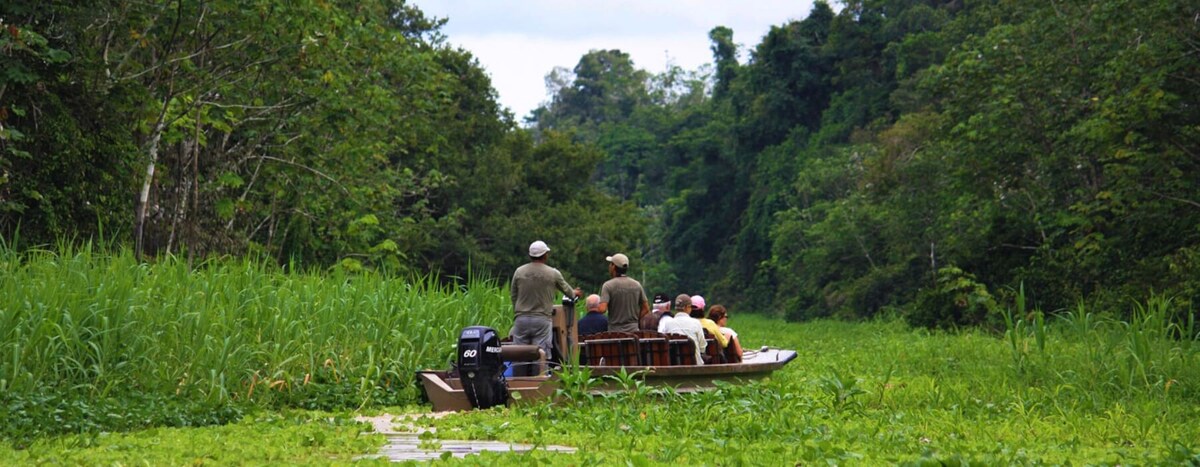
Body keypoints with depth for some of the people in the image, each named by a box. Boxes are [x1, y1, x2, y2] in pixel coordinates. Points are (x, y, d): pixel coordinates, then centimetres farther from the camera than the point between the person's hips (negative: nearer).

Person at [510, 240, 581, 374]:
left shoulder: (519, 272, 3)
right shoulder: (553, 274, -1)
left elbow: (513, 296, 10)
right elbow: (566, 290, 16)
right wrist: (575, 293, 39)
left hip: (521, 319, 2)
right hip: (542, 320, -2)